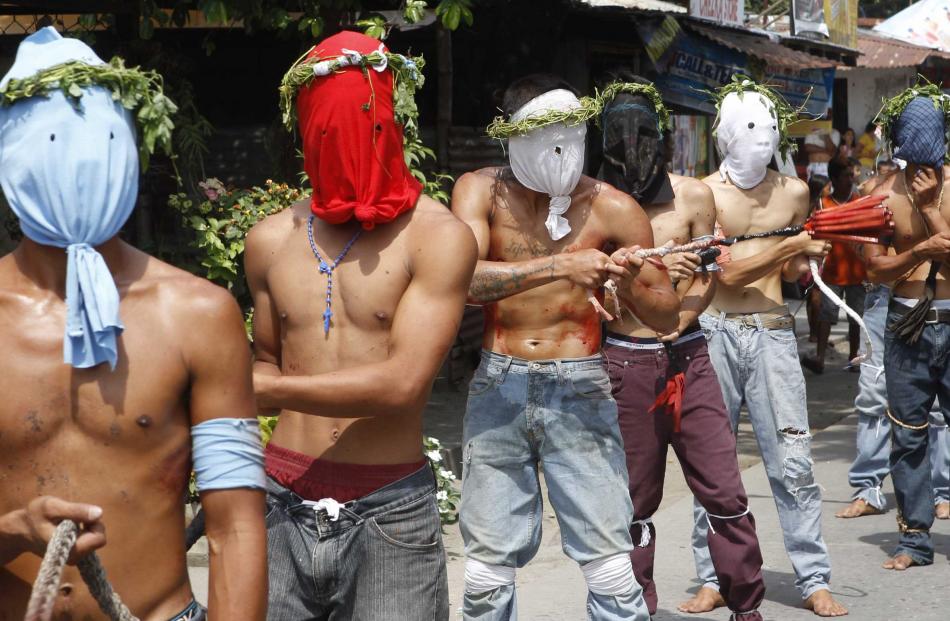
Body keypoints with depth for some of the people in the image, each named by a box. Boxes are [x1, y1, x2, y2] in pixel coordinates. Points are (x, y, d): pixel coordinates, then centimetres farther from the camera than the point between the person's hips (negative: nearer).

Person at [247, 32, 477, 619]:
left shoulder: (437, 235, -8)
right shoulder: (271, 239, 5)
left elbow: (402, 383, -17)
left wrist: (261, 388, -14)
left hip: (388, 514, -3)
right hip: (282, 504, 3)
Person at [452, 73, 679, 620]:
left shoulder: (612, 208, -2)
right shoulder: (482, 191, -2)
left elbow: (668, 317, 2)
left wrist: (630, 287, -19)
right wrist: (558, 267, -27)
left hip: (580, 391, -1)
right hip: (498, 390, 1)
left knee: (611, 569, -4)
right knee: (487, 570, 7)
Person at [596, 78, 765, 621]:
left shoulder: (693, 197, 1)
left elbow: (706, 278, 6)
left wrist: (669, 328, -8)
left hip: (687, 357, 1)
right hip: (625, 364, -1)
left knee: (725, 492, 0)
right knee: (635, 502, 8)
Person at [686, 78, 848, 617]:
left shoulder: (793, 193, 9)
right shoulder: (704, 193, -2)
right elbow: (728, 272, -9)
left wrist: (809, 258, -1)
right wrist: (793, 244, -13)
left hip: (772, 331, 2)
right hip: (714, 330, -1)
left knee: (793, 461, -1)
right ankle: (713, 578, 16)